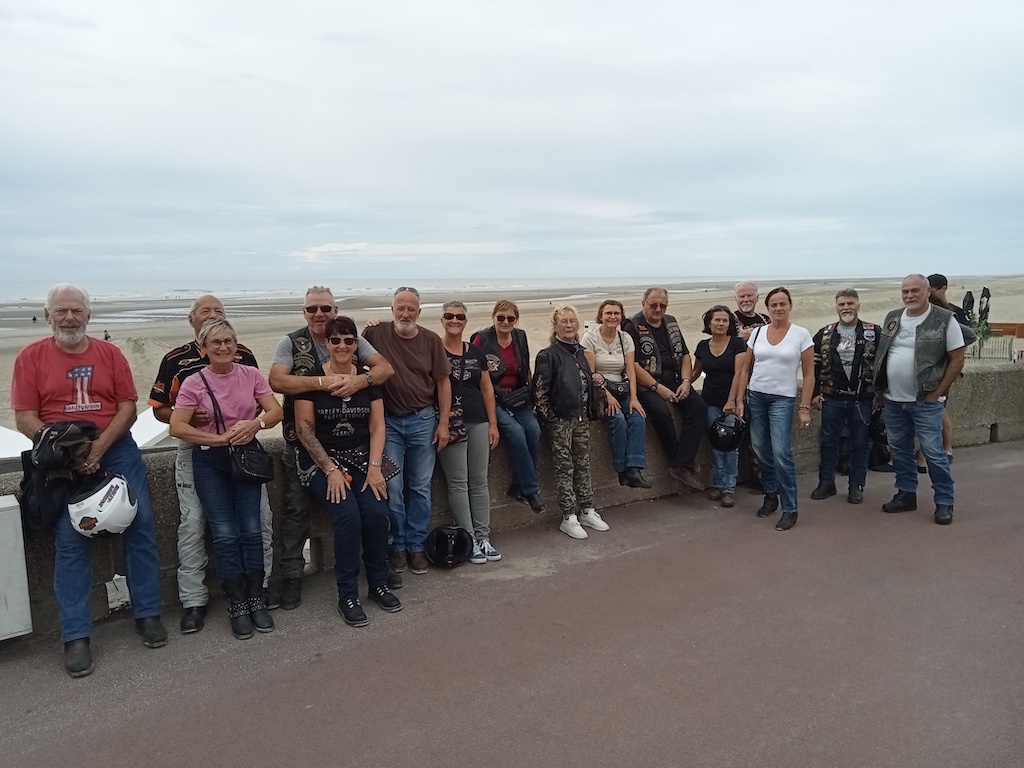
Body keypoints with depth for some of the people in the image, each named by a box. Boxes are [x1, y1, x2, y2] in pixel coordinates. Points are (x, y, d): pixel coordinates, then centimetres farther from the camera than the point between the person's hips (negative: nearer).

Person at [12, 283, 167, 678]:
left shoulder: (109, 353, 5)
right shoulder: (31, 357, 2)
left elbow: (128, 407, 0)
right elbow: (25, 419, -2)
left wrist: (99, 446, -14)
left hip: (117, 450, 2)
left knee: (141, 526, -2)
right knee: (69, 541, -5)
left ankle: (148, 614, 12)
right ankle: (75, 637, 3)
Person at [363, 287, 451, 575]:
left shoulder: (431, 340, 1)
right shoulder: (376, 334, -3)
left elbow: (443, 382, 3)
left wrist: (443, 423, -1)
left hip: (423, 421, 1)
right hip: (388, 421, -1)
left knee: (420, 487, 7)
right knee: (392, 487, 0)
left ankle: (417, 546, 19)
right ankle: (398, 545, 16)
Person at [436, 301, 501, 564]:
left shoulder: (476, 352, 12)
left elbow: (487, 388, 14)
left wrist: (493, 424, 8)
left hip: (478, 422, 4)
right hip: (450, 424, -4)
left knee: (480, 481, 7)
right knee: (458, 483, -1)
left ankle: (483, 537, 14)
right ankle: (468, 540, 6)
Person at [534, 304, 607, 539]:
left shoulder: (580, 353, 11)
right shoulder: (548, 355, -10)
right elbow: (539, 391, -13)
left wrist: (588, 413, 13)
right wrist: (549, 419, -14)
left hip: (581, 418, 6)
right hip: (560, 420, -6)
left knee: (583, 465, 12)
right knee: (564, 469, 0)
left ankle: (587, 511, 23)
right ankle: (569, 518, 7)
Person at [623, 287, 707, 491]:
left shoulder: (671, 323, 16)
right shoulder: (633, 326, -5)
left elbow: (685, 355, 16)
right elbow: (633, 365, -14)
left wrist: (686, 381, -2)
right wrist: (658, 388, -18)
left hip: (674, 381, 6)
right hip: (647, 384, -6)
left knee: (699, 406, -18)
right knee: (661, 411, -33)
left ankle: (682, 466, -19)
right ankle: (684, 462, -11)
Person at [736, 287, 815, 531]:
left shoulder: (801, 335, -3)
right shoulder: (757, 332, 6)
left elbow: (809, 375, -2)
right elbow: (747, 369, 10)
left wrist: (805, 408, -7)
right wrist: (739, 400, 5)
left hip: (782, 399, -3)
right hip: (755, 396, 3)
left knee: (781, 453, -12)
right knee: (761, 451, 9)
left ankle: (789, 509, -2)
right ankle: (770, 496, 28)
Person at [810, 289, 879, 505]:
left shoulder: (874, 333, -2)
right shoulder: (824, 334, 4)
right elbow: (814, 366, 7)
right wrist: (814, 394, 3)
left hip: (862, 399, -2)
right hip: (832, 398, 2)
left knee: (860, 444, 7)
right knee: (828, 442, 9)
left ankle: (856, 486, 19)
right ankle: (826, 483, 21)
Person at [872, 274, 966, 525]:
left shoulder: (944, 320, -8)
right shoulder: (892, 318, 7)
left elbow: (957, 359, -7)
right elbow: (881, 354, 16)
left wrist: (938, 392, -10)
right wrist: (882, 387, 8)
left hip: (925, 402, -5)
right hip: (893, 400, 5)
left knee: (933, 452, -3)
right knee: (899, 450, 13)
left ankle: (944, 502, 10)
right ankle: (906, 495, 26)